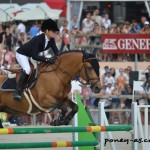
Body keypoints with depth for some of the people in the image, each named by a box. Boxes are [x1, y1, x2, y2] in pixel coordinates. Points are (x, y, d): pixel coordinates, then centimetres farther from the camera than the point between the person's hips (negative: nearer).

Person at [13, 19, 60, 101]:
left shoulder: (51, 40, -12)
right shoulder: (38, 39, -35)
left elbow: (56, 52, -9)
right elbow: (34, 56, -39)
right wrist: (47, 59, -47)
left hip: (31, 55, 9)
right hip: (22, 54, -9)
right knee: (27, 70, -30)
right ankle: (17, 92, -28)